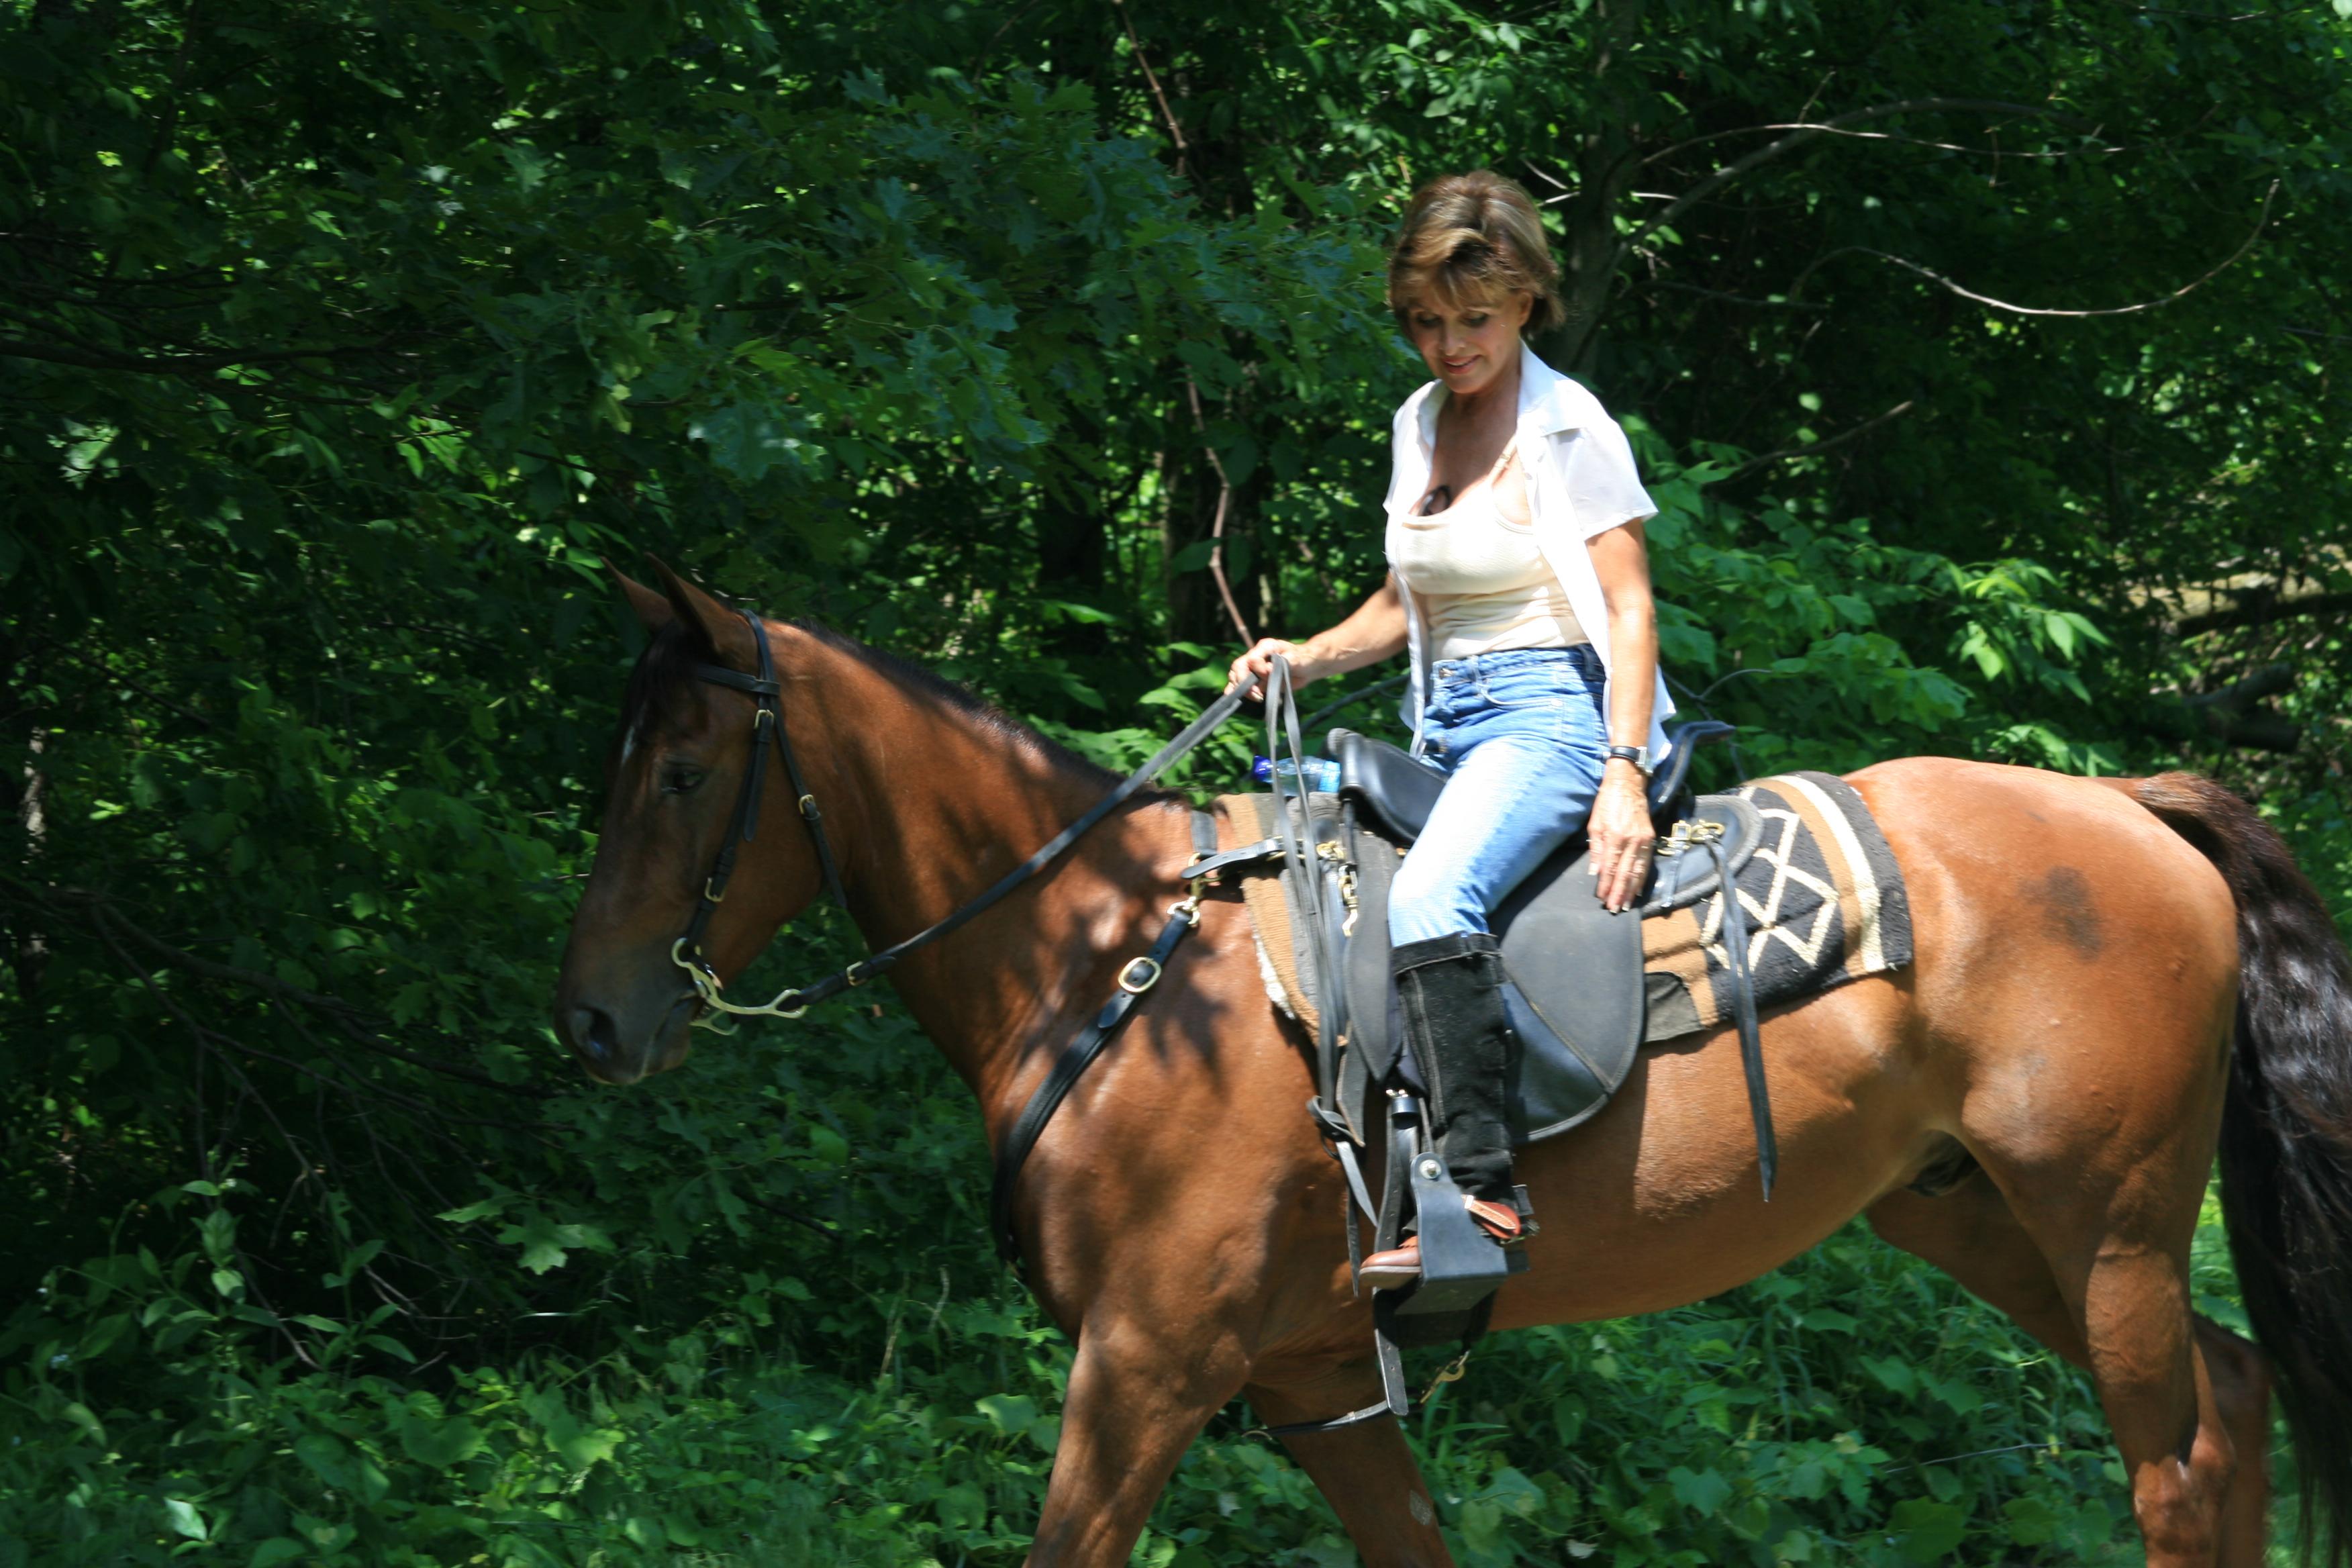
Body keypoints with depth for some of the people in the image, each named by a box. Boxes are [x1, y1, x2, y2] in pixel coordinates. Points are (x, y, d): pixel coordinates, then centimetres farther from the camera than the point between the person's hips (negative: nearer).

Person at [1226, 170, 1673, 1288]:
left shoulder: (1571, 431, -6)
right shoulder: (1420, 426, 15)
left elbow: (1630, 612, -11)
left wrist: (1625, 775, -23)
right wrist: (1303, 659, 6)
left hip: (1549, 713, -9)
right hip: (1446, 726, 9)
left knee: (1429, 897, -35)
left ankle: (1479, 1191, -41)